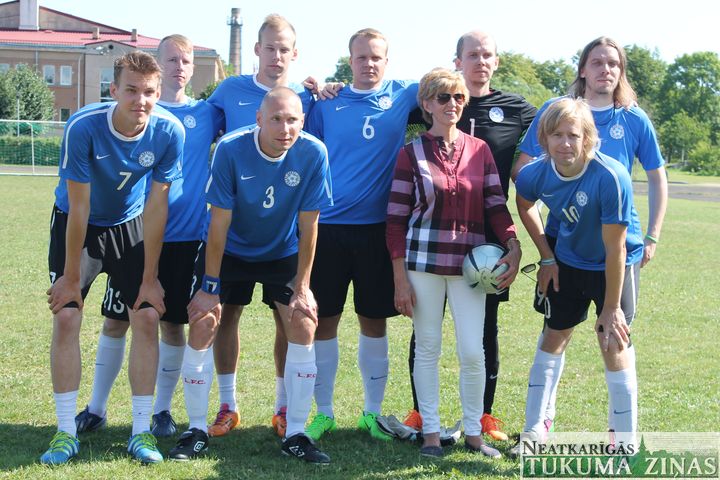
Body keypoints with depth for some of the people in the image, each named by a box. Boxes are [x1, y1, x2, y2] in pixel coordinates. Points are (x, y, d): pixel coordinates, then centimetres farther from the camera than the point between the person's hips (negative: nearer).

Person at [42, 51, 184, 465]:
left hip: (130, 226, 2)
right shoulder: (83, 127, -30)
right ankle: (66, 432, 0)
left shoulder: (169, 132, -24)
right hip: (76, 225, -2)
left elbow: (156, 206, -16)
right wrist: (72, 276, -16)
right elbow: (79, 207, -23)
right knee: (66, 316, -11)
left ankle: (142, 431, 3)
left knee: (147, 317, -8)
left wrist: (150, 278, -13)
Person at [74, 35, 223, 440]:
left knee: (173, 323, 5)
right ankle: (97, 407, 17)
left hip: (185, 236, 0)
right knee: (116, 319, 4)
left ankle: (163, 410, 18)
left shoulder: (206, 114, 6)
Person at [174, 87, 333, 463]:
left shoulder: (313, 153, -22)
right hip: (230, 251, -1)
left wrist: (302, 287, -11)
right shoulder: (231, 149, -26)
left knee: (303, 326, -10)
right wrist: (210, 287, -17)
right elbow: (219, 223, -20)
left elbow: (308, 226, -14)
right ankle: (197, 431, 5)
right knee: (202, 325, -10)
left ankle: (295, 435, 2)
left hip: (283, 254, 1)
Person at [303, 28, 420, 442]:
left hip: (377, 226, 0)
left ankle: (373, 412, 21)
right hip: (328, 226, 0)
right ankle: (324, 412, 16)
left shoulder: (402, 95, 4)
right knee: (324, 320, 4)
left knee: (374, 321, 8)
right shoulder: (327, 104, 6)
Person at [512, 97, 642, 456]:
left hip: (616, 264, -4)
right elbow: (524, 205, 7)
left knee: (613, 341, -10)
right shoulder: (535, 174, -19)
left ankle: (626, 443, 1)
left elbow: (615, 248, -27)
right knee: (554, 335, 11)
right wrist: (546, 257, 5)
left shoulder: (611, 177, -33)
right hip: (568, 261, 5)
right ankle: (535, 429, 24)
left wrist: (611, 306, -21)